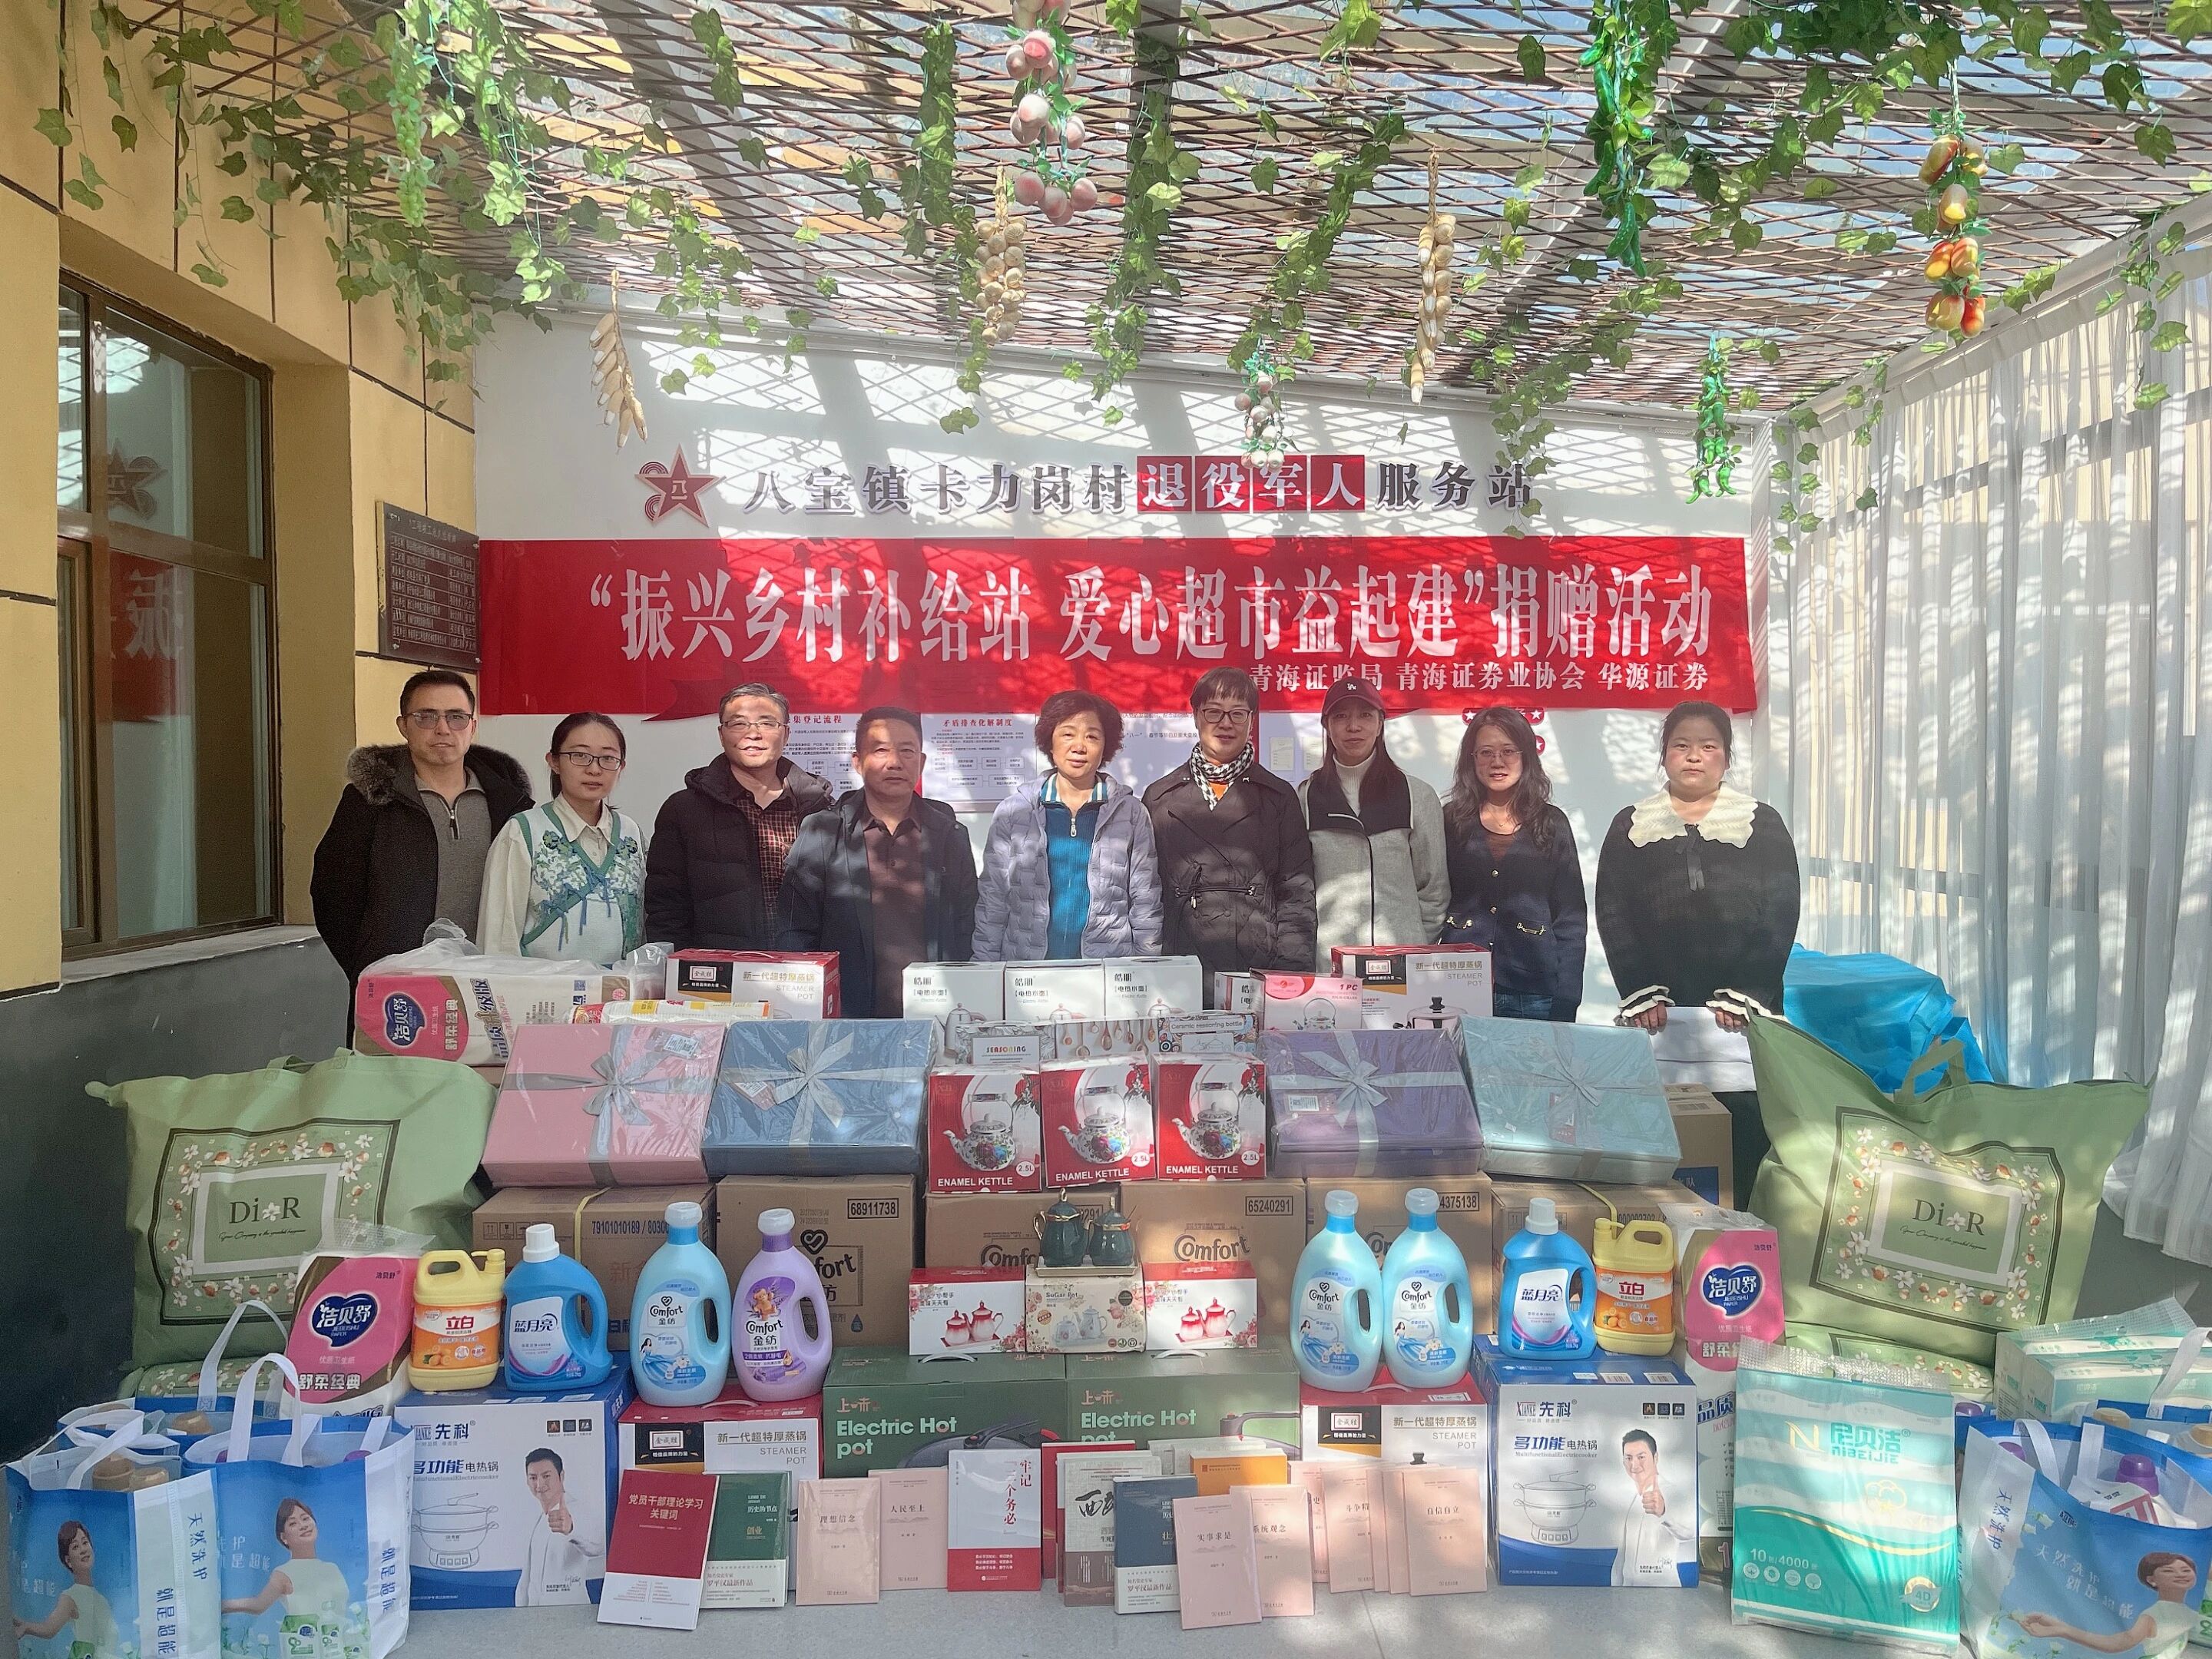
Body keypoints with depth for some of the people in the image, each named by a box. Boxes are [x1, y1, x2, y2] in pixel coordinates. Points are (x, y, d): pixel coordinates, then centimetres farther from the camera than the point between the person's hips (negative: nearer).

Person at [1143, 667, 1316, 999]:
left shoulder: (1279, 797, 11)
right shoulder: (1159, 797, 12)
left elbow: (1297, 892, 6)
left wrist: (1292, 973, -3)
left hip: (1261, 971, 0)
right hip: (1181, 973, 0)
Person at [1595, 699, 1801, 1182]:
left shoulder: (1762, 825, 8)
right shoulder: (1631, 827, 10)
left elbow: (1780, 915, 0)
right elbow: (1613, 916, 4)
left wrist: (1744, 994, -9)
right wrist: (1641, 992, -8)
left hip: (1743, 1015, 0)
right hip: (1660, 1014, 1)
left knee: (1746, 1127, -4)